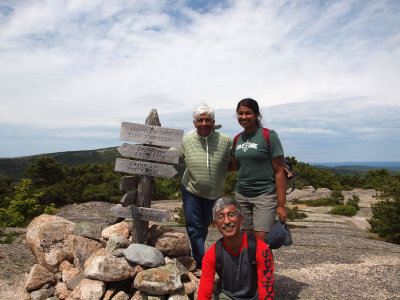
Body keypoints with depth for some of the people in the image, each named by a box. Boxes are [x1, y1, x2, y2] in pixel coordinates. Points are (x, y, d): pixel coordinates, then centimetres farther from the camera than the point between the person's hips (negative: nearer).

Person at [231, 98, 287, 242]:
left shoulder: (269, 136, -5)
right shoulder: (237, 139, 10)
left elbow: (279, 171, -7)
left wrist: (281, 204, -10)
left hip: (264, 194, -4)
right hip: (241, 195, 5)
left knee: (261, 240, -10)